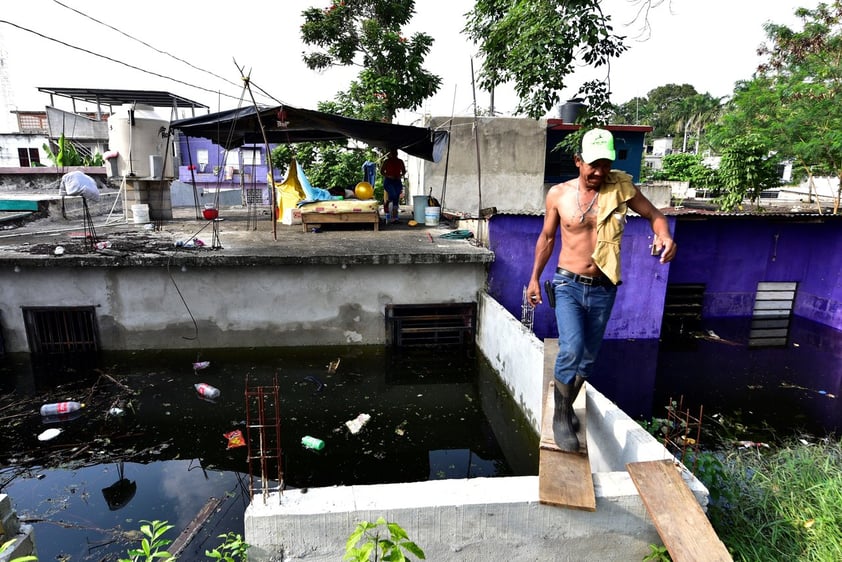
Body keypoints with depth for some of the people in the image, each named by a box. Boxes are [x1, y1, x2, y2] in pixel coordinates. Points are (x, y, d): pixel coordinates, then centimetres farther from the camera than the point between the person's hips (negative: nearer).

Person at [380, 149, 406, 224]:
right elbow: (381, 172, 3)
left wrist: (401, 175, -3)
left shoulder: (400, 161, 11)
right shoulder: (386, 161, 3)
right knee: (393, 194, -31)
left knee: (396, 199, -5)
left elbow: (404, 171, 19)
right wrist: (388, 176, -13)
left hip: (397, 181, 3)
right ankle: (386, 204, -2)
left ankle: (394, 218, -6)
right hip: (388, 181, -3)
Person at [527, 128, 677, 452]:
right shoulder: (558, 194, -3)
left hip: (603, 290, 2)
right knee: (571, 350, -18)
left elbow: (653, 215, 6)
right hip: (568, 285, -2)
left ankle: (567, 406, 37)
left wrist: (665, 237, -16)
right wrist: (534, 278, 8)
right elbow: (546, 238, 8)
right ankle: (560, 417, 3)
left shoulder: (620, 188, -3)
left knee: (588, 357, 13)